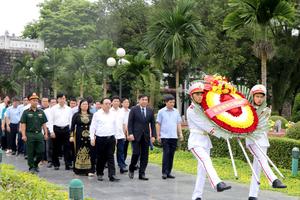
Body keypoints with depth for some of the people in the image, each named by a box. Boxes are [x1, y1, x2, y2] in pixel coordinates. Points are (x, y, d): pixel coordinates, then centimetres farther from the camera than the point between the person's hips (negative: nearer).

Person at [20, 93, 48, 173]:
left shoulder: (41, 112, 12)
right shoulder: (26, 112, 1)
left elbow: (44, 124, 14)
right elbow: (23, 124, -4)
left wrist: (46, 134, 6)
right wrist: (23, 135, -12)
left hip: (39, 134, 3)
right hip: (29, 134, -3)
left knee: (41, 152, 1)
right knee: (30, 153, 2)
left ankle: (36, 164, 24)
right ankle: (31, 167, 12)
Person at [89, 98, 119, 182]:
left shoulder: (112, 115, 11)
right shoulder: (97, 114, -1)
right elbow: (92, 127, -2)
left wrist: (115, 137, 15)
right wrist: (92, 138, -7)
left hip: (111, 139, 3)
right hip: (100, 139, -2)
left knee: (111, 157, -3)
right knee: (100, 158, 6)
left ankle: (112, 175, -7)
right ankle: (99, 174, 21)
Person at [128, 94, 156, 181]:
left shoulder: (150, 111, 9)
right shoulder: (134, 110, 0)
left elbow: (152, 124, 10)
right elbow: (130, 123, -2)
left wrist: (153, 135, 1)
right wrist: (130, 133, -12)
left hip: (146, 136, 4)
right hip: (136, 135, -3)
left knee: (145, 155, 2)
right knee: (136, 153, -9)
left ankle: (142, 174, 8)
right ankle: (131, 169, 15)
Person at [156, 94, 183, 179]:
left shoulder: (176, 112, 10)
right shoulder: (161, 112, 1)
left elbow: (178, 123, 13)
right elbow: (158, 124, 3)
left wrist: (180, 133, 2)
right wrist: (158, 135, -2)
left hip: (174, 137, 4)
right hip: (165, 136, -3)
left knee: (171, 154, 5)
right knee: (166, 153, -10)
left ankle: (169, 172, 12)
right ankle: (164, 172, -6)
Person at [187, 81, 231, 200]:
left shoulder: (203, 108, 16)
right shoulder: (191, 110, -7)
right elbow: (204, 125, -11)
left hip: (205, 141, 8)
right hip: (196, 142, -8)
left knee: (202, 169, 5)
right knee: (206, 161, -29)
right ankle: (217, 184, -50)